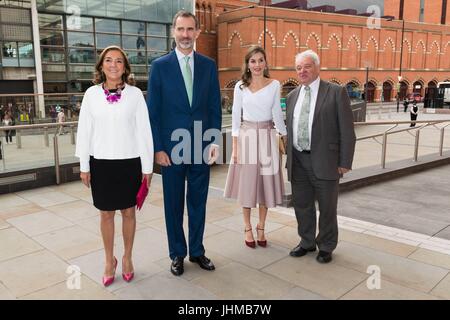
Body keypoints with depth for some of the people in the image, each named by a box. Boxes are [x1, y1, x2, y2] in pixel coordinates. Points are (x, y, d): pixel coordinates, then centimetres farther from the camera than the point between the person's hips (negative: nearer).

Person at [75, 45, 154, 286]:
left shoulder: (135, 94, -3)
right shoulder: (92, 94, 1)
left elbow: (144, 131, -2)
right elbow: (84, 131, 4)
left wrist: (147, 166, -3)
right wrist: (84, 166, 3)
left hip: (129, 162, -1)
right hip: (101, 163, 1)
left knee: (128, 212, 11)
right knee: (106, 213, 10)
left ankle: (127, 258, 29)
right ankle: (109, 260, 27)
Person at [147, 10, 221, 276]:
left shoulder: (209, 65, 5)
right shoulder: (160, 66, -2)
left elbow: (215, 107, 6)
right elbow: (153, 111, -3)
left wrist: (215, 141, -3)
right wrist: (158, 148, -8)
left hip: (202, 146, 2)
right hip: (171, 147, -2)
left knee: (198, 201, 12)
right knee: (174, 203, 9)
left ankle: (197, 251, 28)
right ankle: (178, 254, 25)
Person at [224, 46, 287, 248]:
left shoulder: (274, 85, 2)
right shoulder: (240, 86, 1)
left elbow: (277, 114, 6)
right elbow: (236, 116, 2)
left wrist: (286, 138, 3)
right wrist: (235, 145, -3)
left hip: (267, 137, 1)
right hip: (247, 137, -1)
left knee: (266, 183, 6)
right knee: (246, 184, 6)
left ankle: (261, 228, 23)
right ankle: (248, 228, 21)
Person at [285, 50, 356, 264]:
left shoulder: (336, 92, -5)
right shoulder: (293, 95, 12)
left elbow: (347, 131, -7)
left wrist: (345, 162, -10)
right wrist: (289, 158, 11)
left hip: (324, 161, -4)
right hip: (298, 161, 5)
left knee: (327, 207, 9)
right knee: (302, 205, 15)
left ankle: (326, 246, 28)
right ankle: (307, 242, 34)